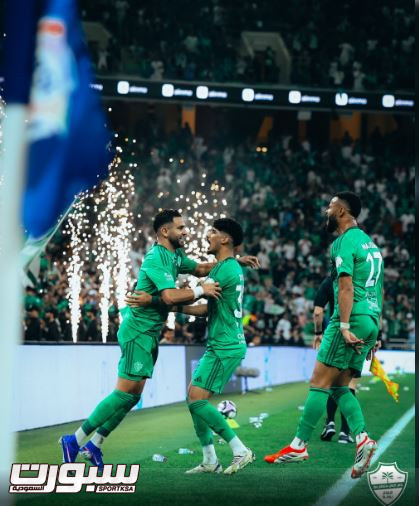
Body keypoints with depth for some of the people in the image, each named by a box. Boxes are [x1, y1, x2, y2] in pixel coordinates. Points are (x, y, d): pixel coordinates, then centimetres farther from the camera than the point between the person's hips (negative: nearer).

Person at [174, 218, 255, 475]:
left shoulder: (225, 269, -16)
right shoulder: (233, 268, 16)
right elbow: (207, 308, 19)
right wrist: (176, 307, 13)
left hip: (225, 347, -10)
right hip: (221, 345, 10)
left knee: (197, 400, -12)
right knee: (194, 397, 10)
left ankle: (240, 450, -9)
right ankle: (210, 460, 11)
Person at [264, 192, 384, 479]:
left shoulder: (344, 242, -8)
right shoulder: (369, 242, 20)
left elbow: (346, 286, -18)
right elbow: (379, 291, 23)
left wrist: (344, 326, -23)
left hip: (352, 319, -9)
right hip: (370, 321, 9)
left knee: (320, 382, -6)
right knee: (340, 386, 10)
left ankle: (299, 446, -5)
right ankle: (362, 438, -7)